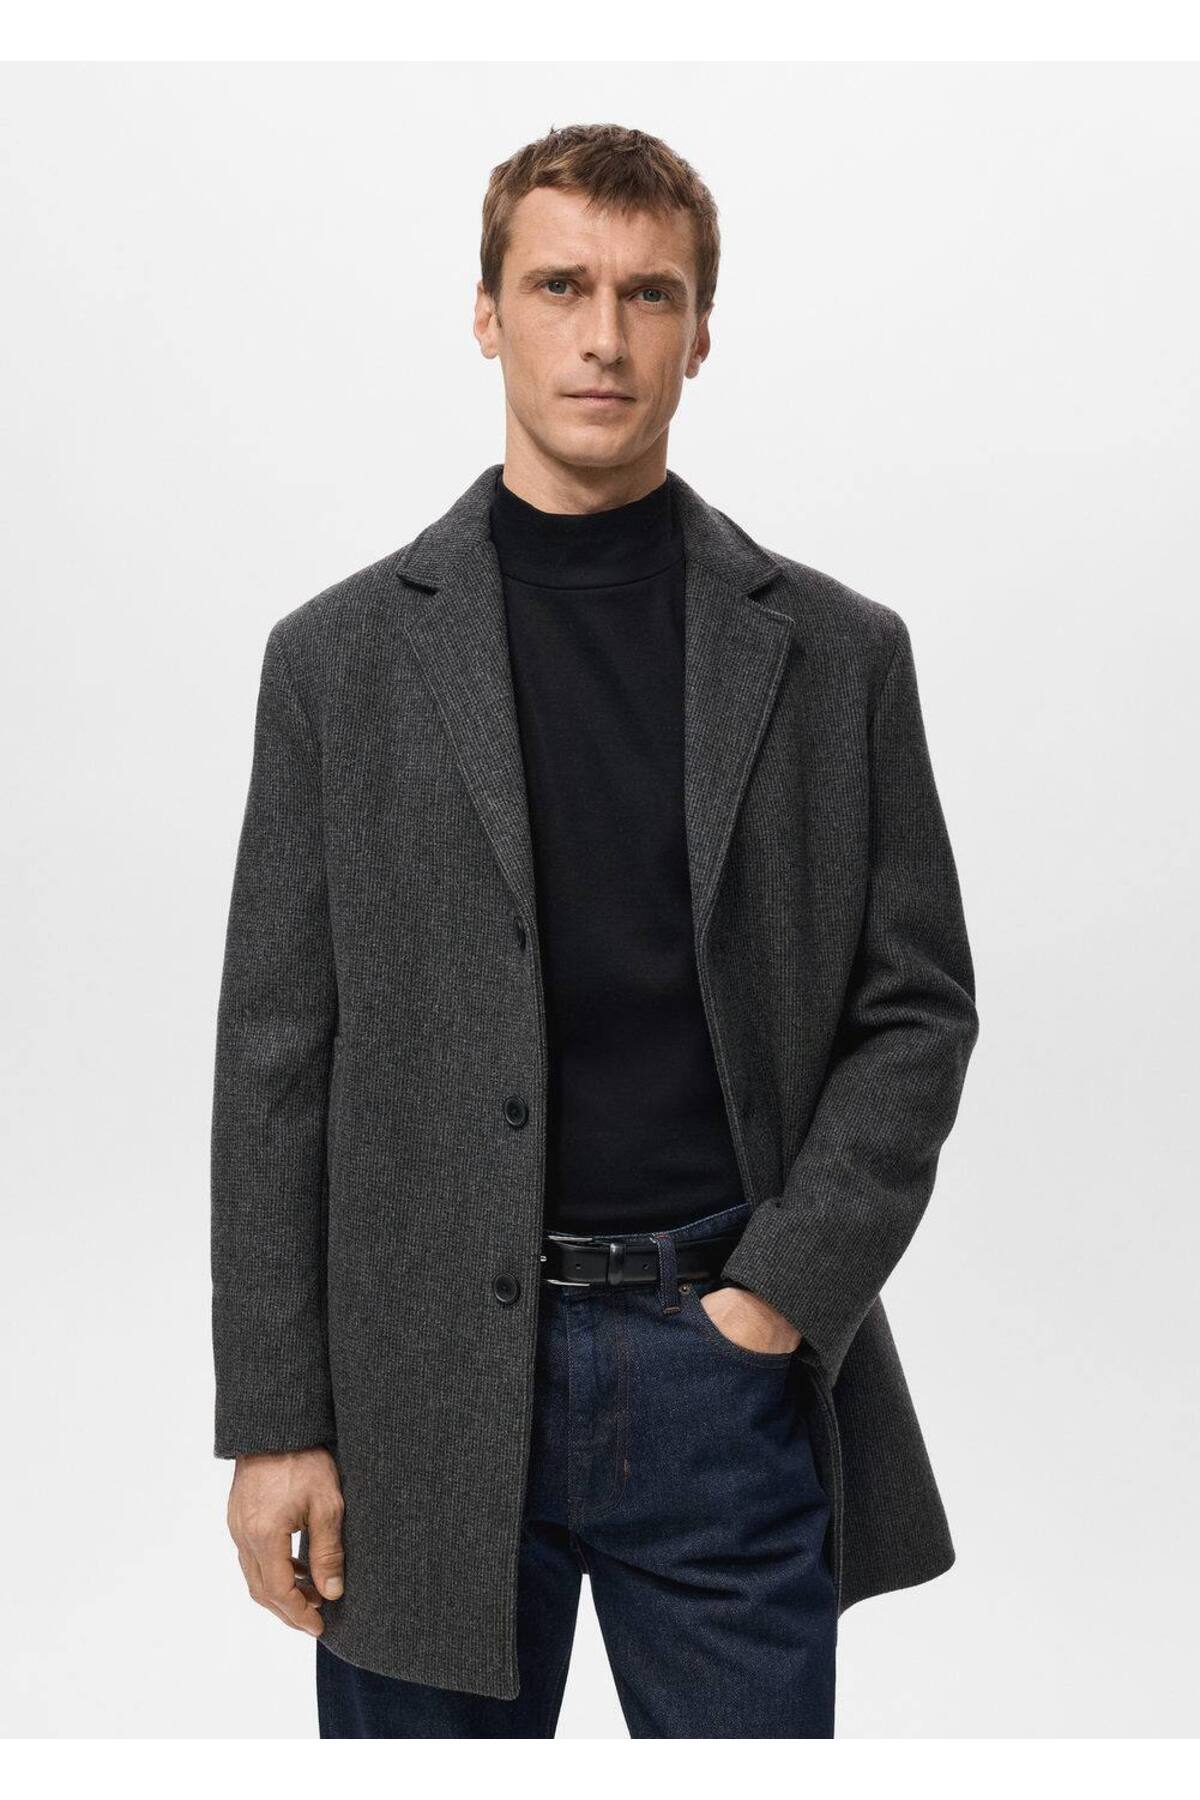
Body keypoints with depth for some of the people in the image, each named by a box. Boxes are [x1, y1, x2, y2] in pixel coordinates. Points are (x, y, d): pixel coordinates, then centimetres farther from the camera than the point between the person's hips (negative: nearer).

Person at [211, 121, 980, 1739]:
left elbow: (918, 1005, 4)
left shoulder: (835, 651, 3)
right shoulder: (342, 654, 2)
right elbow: (276, 1057, 1)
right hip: (427, 1373, 0)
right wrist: (274, 1421, -2)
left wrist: (784, 1297, -7)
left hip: (738, 1361, 1)